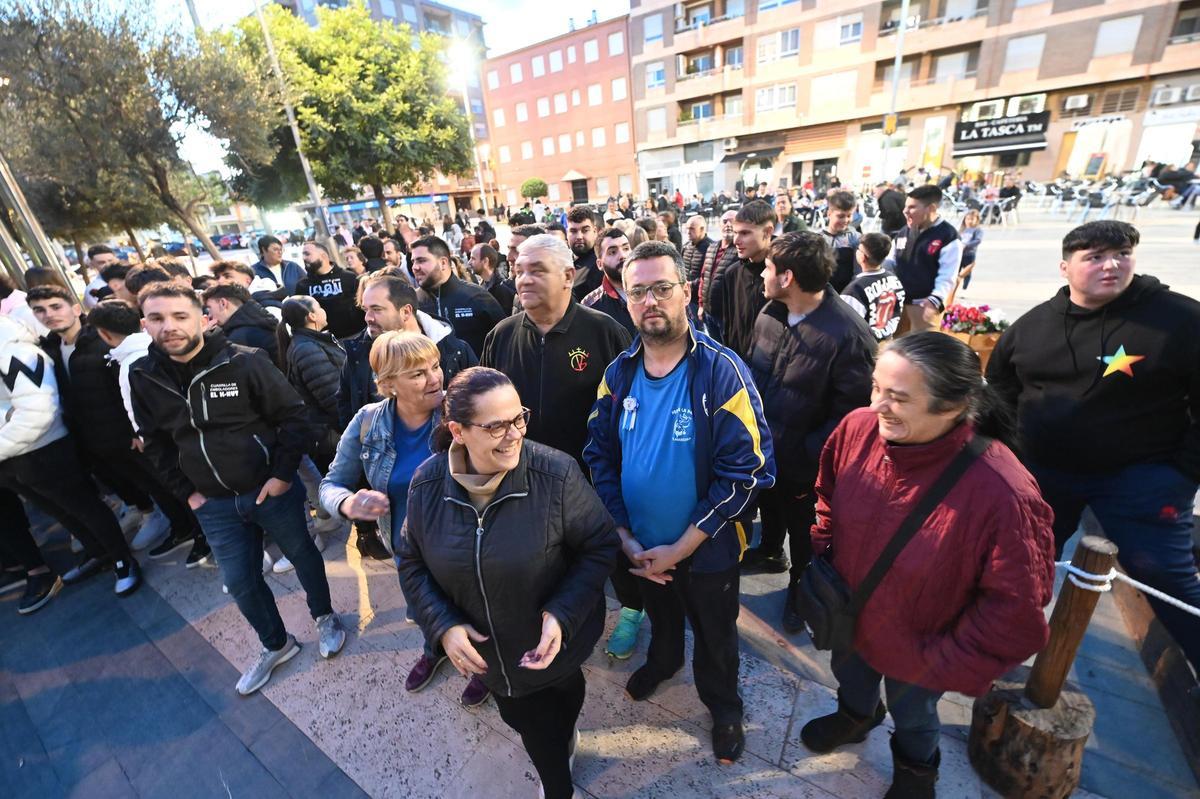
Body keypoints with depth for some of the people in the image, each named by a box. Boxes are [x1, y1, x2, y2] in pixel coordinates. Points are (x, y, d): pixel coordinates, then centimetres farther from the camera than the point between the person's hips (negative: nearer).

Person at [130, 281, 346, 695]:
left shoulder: (245, 362, -17)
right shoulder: (144, 377, -3)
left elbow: (293, 416, -14)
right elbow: (156, 442, 10)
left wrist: (282, 475, -16)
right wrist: (185, 492, 5)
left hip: (271, 490, -4)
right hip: (214, 505, 4)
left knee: (302, 555, 16)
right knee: (240, 582, 14)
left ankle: (325, 617, 42)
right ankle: (276, 644, 39)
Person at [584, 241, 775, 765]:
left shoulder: (722, 371, -23)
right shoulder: (618, 373, -8)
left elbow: (746, 471, -23)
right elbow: (599, 456, -3)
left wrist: (680, 548, -20)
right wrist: (626, 537, -9)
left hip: (707, 548, -3)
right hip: (640, 546, 4)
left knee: (714, 633, 23)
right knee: (659, 612, 32)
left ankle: (723, 704, 53)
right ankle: (663, 660, 64)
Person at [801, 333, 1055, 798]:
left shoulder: (1002, 494, -38)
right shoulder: (857, 428, -25)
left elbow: (1017, 604, -24)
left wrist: (948, 663, -17)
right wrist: (821, 555, -5)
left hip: (915, 652, -3)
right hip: (847, 617, 3)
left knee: (911, 716, 30)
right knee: (848, 676, 34)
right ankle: (856, 715, 70)